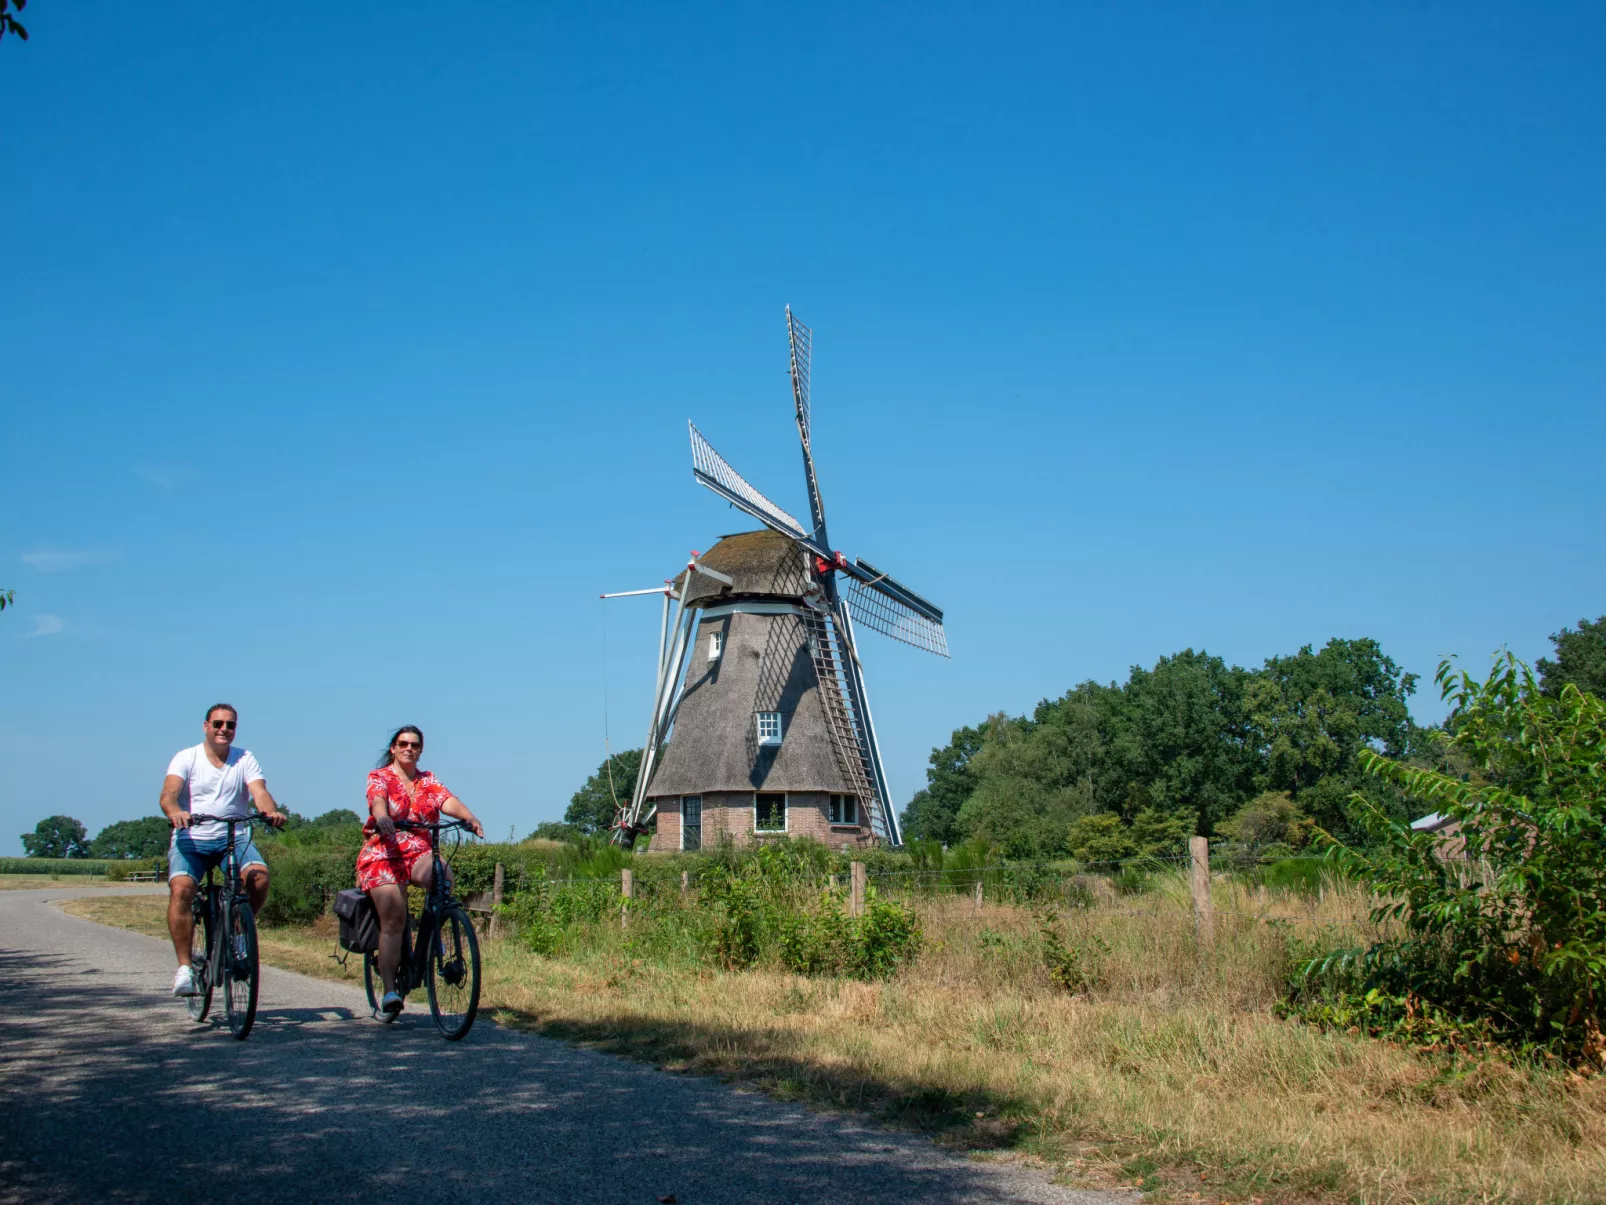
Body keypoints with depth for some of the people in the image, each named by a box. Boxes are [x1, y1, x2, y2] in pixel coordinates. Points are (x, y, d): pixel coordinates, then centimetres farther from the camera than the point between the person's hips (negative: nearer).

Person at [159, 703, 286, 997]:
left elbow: (259, 791, -7)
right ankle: (184, 967, -20)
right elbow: (168, 793, -12)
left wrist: (271, 811, -31)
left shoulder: (245, 759, 9)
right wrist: (175, 812, -37)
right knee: (181, 889, -27)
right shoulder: (186, 758, 4)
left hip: (235, 838, 1)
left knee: (259, 875, -27)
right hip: (191, 838, -1)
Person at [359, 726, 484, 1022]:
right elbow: (378, 800, -18)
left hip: (419, 854, 3)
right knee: (393, 920, -16)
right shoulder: (379, 777, 5)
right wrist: (382, 817, -43)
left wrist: (469, 818, -27)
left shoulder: (428, 780, 15)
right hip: (383, 855, -3)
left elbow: (448, 801, -5)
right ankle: (389, 991, -14)